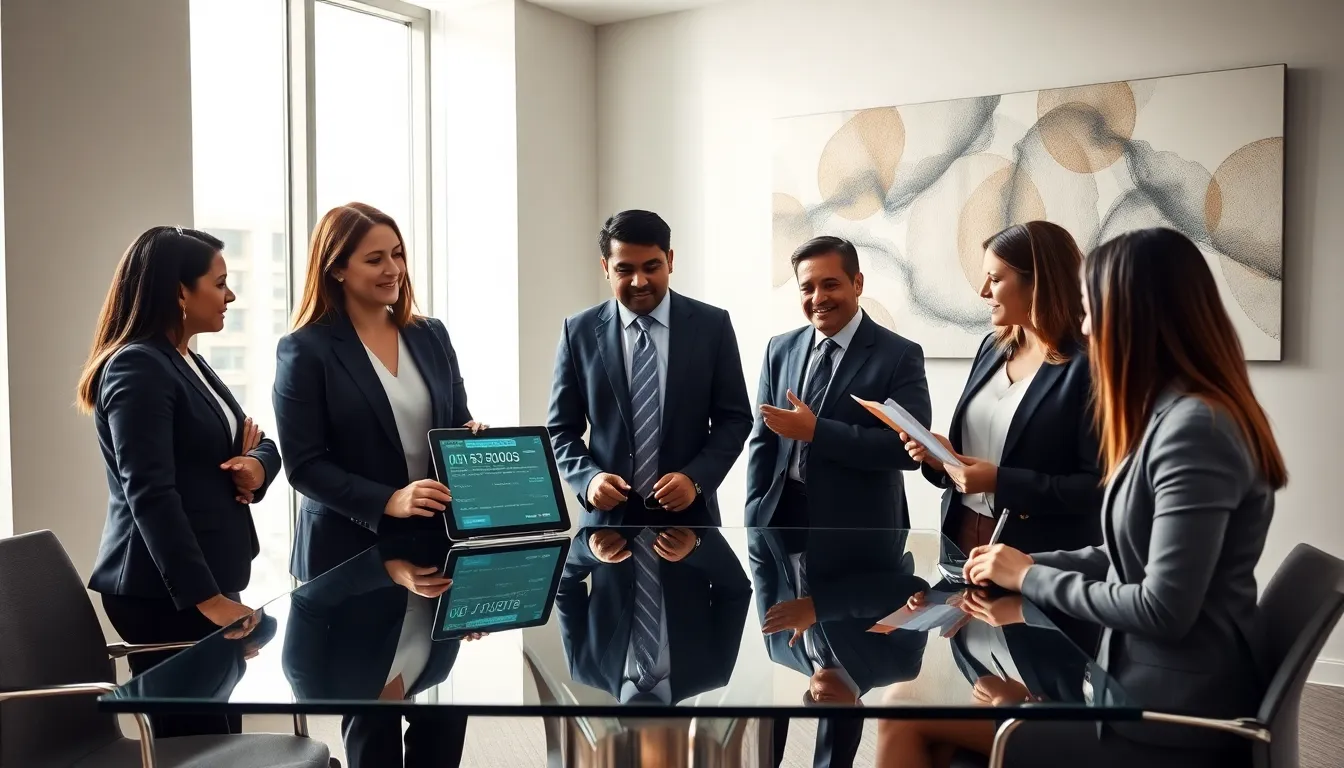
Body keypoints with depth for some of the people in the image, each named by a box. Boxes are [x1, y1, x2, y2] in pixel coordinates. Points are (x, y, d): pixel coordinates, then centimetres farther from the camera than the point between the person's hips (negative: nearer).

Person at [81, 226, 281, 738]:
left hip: (206, 580, 9)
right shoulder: (137, 368, -14)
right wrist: (206, 597, -26)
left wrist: (257, 464, -5)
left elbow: (258, 442, 20)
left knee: (214, 739, 12)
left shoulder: (188, 361, 15)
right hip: (165, 593, -9)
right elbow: (150, 495, -22)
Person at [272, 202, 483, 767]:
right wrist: (388, 501, -24)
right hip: (354, 555, -4)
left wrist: (476, 440, -9)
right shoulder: (306, 349, -6)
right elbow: (304, 466, -11)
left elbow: (459, 426, 14)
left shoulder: (430, 336, 9)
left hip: (437, 546, 4)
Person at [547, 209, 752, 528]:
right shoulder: (580, 331, -1)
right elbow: (561, 429, 3)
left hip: (688, 515, 0)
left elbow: (734, 418, 0)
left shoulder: (712, 325, -2)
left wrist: (696, 479, -15)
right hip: (608, 516, 0)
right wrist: (588, 477, -15)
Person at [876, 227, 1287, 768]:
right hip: (1147, 679, 9)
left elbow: (1165, 609, -24)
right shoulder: (1175, 415, 9)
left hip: (1170, 715, -9)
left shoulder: (1194, 427, -22)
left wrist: (1030, 579, -11)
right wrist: (1030, 562, 4)